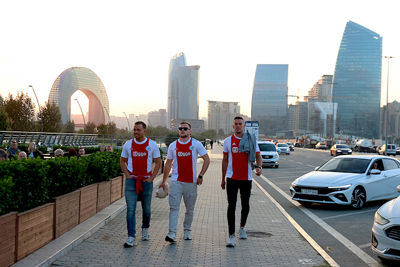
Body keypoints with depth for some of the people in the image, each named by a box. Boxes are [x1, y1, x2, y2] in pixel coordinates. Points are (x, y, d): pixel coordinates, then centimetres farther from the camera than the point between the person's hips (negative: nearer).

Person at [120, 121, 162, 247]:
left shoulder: (152, 145, -1)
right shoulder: (128, 144, 3)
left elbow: (158, 162, 4)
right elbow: (122, 161, 12)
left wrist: (151, 178, -4)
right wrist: (127, 175, -2)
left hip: (146, 180, 0)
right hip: (131, 180, 0)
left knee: (146, 209, 11)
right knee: (130, 209, -9)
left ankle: (145, 229, 36)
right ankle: (131, 237, -8)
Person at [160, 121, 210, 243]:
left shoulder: (196, 144, 1)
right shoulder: (173, 146, 6)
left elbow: (207, 160, 2)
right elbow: (168, 164, 12)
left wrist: (200, 175, -5)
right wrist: (163, 181, 11)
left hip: (191, 182, 0)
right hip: (176, 181, 0)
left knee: (190, 209, 9)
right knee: (174, 207, -10)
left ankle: (187, 231, 26)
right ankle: (172, 233, -12)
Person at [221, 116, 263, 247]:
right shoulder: (228, 141, 3)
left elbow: (258, 156, 4)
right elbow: (225, 160, 10)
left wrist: (259, 167, -19)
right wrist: (223, 179, 11)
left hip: (246, 178, 1)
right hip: (231, 178, -1)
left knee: (245, 206, 11)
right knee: (231, 206, -8)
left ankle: (242, 227, 38)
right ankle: (231, 236, -7)